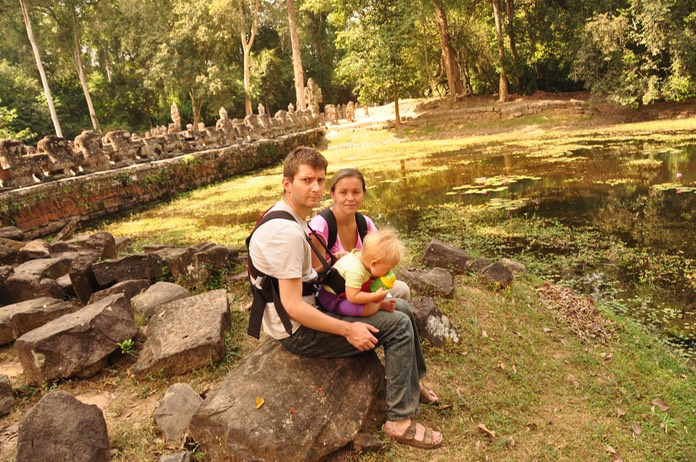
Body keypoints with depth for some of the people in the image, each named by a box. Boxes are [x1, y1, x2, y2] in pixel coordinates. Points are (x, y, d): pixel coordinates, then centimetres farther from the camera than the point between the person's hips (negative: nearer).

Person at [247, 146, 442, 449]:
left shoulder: (290, 218, 5)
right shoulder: (287, 232, -28)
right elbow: (294, 307, -28)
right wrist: (348, 329, -20)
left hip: (313, 305, 10)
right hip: (298, 330, -10)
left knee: (401, 308, 14)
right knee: (398, 325, -10)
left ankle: (412, 382, 36)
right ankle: (400, 421, 2)